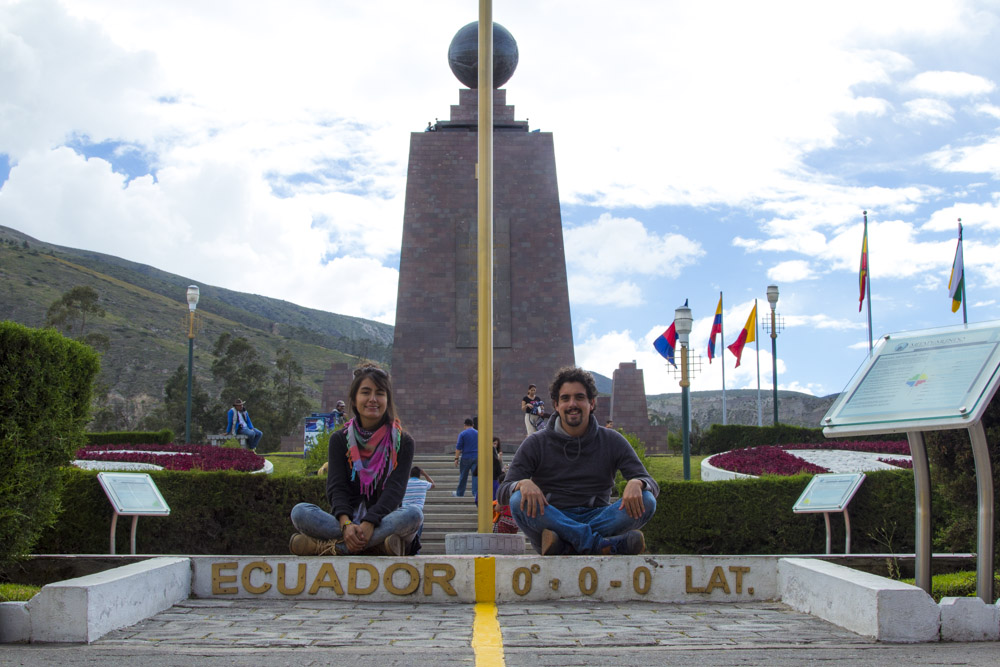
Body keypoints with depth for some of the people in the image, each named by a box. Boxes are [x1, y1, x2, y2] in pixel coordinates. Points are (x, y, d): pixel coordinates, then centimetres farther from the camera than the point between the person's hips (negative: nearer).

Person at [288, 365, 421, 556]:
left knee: (414, 514, -34)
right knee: (299, 512, -26)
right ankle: (378, 545, -36)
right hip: (347, 518, 1)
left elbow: (394, 490, -7)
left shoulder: (403, 441, 5)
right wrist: (346, 524, -25)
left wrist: (369, 524, -27)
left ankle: (330, 545, -36)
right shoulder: (340, 439, 10)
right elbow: (336, 487, -2)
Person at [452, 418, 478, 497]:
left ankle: (460, 493, 18)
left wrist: (456, 458, -3)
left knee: (463, 476, 8)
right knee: (475, 475, 1)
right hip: (476, 457, 2)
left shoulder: (462, 434, -4)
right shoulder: (478, 433, 6)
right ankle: (475, 492, -4)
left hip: (466, 458, -2)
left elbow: (458, 447, -7)